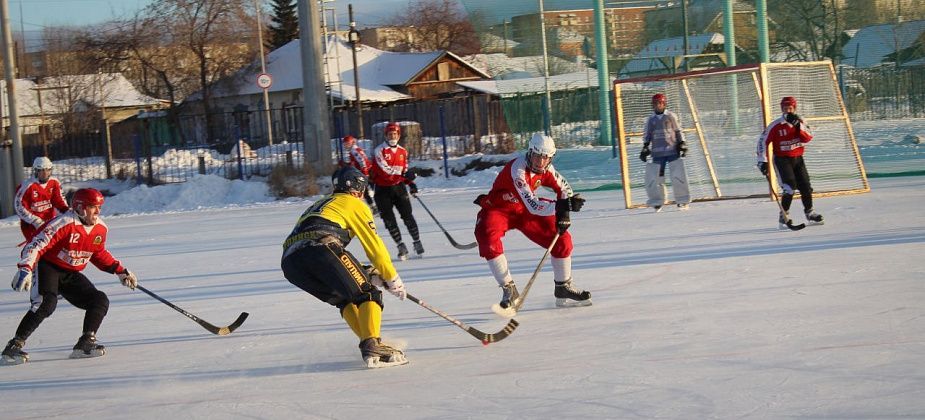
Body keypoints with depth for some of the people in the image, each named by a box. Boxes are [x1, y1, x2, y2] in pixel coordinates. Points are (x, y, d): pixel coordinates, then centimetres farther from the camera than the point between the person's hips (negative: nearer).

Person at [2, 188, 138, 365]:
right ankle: (14, 346, -25)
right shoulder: (64, 223, -23)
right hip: (47, 268, -8)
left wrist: (120, 271, 14)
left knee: (101, 302, -4)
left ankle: (85, 344, -2)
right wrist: (25, 269, -39)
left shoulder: (101, 229, 1)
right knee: (47, 303, -29)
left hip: (71, 275, 8)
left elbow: (99, 254, 20)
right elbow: (36, 245, -26)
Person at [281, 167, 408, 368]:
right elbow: (374, 245, 14)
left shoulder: (319, 205, 40)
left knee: (344, 298, 23)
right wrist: (392, 279, 23)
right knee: (367, 293, 0)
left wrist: (366, 273, 34)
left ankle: (369, 345, 10)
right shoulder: (354, 204, 20)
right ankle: (372, 345, -20)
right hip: (319, 246, -7)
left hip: (289, 261, 7)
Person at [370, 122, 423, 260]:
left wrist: (410, 183, 2)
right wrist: (403, 174, -31)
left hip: (398, 187, 3)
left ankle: (417, 242, 4)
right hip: (383, 189, -3)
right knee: (389, 219, -3)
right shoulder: (379, 151, -11)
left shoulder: (403, 151, 9)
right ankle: (401, 246, 4)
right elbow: (384, 170, -24)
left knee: (407, 215, -5)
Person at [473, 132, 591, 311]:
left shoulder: (545, 168, -12)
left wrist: (563, 214, -11)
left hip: (524, 210, 6)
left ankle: (564, 289, 13)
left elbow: (564, 188, 3)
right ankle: (509, 290, -21)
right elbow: (533, 207, -40)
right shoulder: (517, 170, -34)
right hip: (497, 209, -6)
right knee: (488, 239, -35)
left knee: (562, 239, -4)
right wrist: (562, 206, -48)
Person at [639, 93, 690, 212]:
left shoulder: (671, 116, 6)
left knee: (678, 175, -8)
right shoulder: (651, 120, 10)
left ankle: (683, 201, 2)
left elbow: (678, 131, 10)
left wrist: (682, 144, 2)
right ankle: (657, 202, 10)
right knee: (654, 178, -4)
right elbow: (647, 135, 13)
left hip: (672, 150, -2)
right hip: (657, 153, 2)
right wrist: (645, 148, 3)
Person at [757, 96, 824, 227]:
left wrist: (798, 126, -26)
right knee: (789, 187, -18)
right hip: (782, 160, -5)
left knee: (805, 186, 8)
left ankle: (809, 213, 27)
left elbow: (808, 138, -13)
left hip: (797, 159, 5)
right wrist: (762, 161, -15)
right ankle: (783, 216, -9)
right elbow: (763, 141, -10)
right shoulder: (775, 126, -12)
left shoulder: (800, 122, 1)